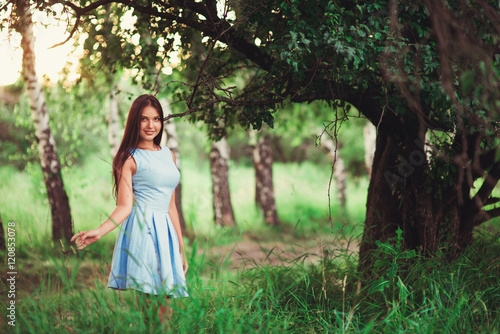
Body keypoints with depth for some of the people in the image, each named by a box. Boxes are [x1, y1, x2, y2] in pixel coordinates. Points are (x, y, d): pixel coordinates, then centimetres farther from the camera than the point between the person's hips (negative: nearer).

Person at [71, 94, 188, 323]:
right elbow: (124, 207, -6)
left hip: (165, 232, 6)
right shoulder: (130, 158, 0)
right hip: (141, 229, -6)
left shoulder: (168, 155, 18)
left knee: (166, 308, 3)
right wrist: (100, 231, -24)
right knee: (145, 302, -12)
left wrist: (181, 248, 22)